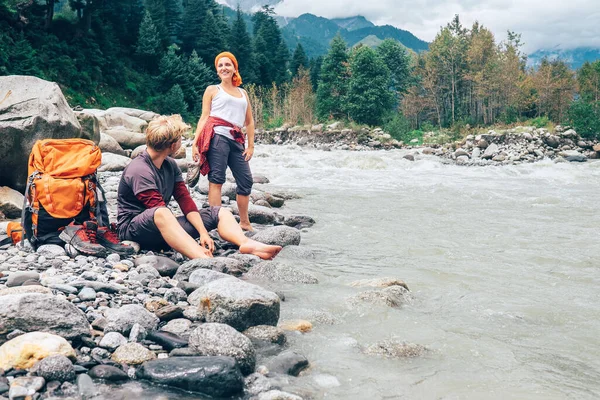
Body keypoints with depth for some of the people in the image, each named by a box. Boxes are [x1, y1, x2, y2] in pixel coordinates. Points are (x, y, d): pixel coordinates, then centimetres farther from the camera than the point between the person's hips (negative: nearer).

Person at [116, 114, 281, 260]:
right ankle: (205, 260, -61)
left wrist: (203, 232, -14)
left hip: (164, 229, 8)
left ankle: (247, 244, -33)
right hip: (133, 229, -8)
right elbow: (159, 211, -27)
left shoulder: (170, 165, 7)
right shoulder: (139, 170, -19)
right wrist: (196, 247, -32)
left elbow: (185, 200, 1)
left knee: (218, 212, -2)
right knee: (160, 213, -42)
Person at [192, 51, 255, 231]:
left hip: (236, 141, 4)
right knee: (216, 179, -12)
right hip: (217, 136, -4)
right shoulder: (212, 90, 14)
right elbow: (204, 117, 6)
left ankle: (244, 222, 14)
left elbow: (249, 121, 21)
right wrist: (195, 143, -4)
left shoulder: (243, 93, 24)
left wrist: (251, 145, 10)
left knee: (246, 181, 2)